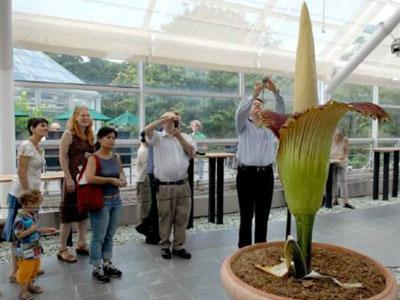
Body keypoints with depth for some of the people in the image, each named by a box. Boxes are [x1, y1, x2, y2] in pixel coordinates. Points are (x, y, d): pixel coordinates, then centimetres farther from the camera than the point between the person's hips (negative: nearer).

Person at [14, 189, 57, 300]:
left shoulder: (33, 215, 2)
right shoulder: (20, 218, -24)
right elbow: (18, 235, -24)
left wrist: (47, 230, 9)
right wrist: (31, 230, -31)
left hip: (35, 248, 9)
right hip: (25, 251, -9)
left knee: (35, 268, 21)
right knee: (25, 270, 3)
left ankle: (30, 285, 41)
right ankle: (23, 290, 21)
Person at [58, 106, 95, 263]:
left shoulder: (90, 135, 11)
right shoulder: (69, 134, -8)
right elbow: (62, 157, -13)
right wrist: (68, 178, -18)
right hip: (73, 178, -7)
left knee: (84, 210, 13)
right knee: (69, 212, -1)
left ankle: (81, 245, 27)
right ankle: (62, 249, 11)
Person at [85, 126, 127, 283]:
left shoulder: (116, 157, 6)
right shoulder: (93, 158, -12)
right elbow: (89, 178, -26)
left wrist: (122, 178, -1)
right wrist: (111, 180, -23)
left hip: (116, 200, 6)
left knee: (110, 235, 16)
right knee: (99, 236, 5)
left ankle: (107, 264, 31)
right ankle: (97, 268, 21)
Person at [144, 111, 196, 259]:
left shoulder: (184, 137, 12)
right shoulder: (158, 138, 1)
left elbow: (192, 153, -2)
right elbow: (147, 130, -18)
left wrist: (179, 137, -10)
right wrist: (165, 118, -17)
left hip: (183, 185, 3)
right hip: (164, 186, -3)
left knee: (182, 218, 10)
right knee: (165, 218, 8)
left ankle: (178, 246, 23)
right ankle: (165, 246, 24)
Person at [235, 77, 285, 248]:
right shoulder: (243, 125, 6)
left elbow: (281, 110, -1)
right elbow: (240, 112, -15)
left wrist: (275, 91, -15)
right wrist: (254, 94, -25)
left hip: (266, 174, 3)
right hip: (246, 174, -3)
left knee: (263, 215, 11)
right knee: (246, 216, 4)